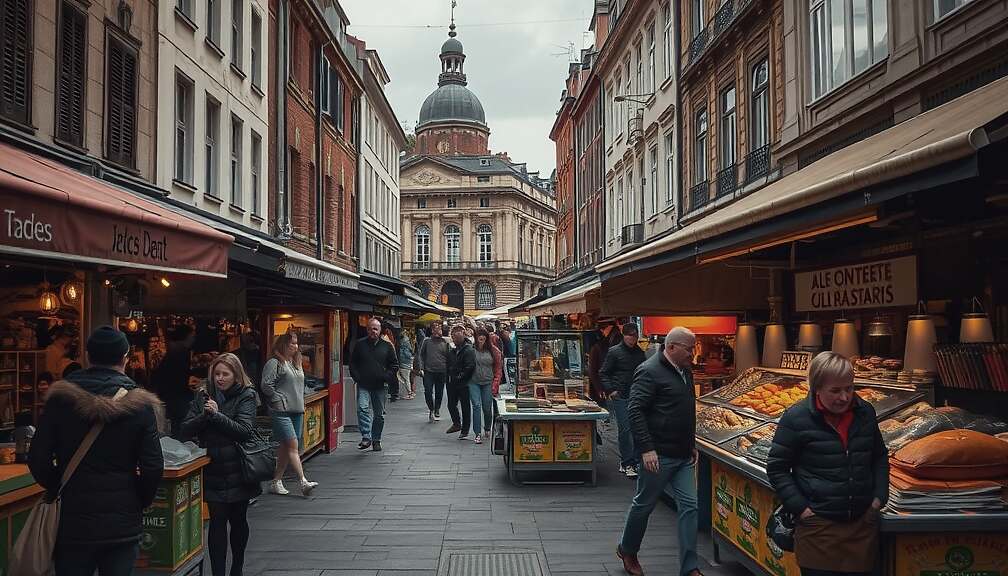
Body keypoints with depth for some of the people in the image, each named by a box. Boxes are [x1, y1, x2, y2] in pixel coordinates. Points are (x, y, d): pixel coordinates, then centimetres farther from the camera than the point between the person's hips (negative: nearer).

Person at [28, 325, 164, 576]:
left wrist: (57, 489, 14)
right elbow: (153, 466, -10)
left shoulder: (61, 398, -6)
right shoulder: (141, 404, -9)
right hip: (122, 524, -1)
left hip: (73, 520, 1)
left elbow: (38, 458, -4)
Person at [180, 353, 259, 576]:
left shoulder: (246, 396, -5)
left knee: (238, 520, 12)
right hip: (213, 471, 1)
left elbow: (244, 431, -16)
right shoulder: (203, 396, 4)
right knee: (217, 520, -2)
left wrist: (217, 414, -21)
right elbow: (186, 430, 0)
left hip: (237, 472, -1)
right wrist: (204, 415, -17)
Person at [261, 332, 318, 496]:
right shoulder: (274, 363, -7)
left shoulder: (296, 363, 18)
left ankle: (276, 481, 17)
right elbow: (266, 385, -13)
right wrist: (280, 400, -11)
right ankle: (304, 482, -15)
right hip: (281, 412, -8)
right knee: (293, 445, -12)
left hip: (297, 411, 8)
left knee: (285, 448, 9)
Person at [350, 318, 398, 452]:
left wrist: (386, 377, -4)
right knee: (362, 409, -20)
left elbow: (395, 365, 10)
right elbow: (352, 363, 10)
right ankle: (366, 437, -20)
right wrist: (357, 377, -3)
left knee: (379, 414, 8)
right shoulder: (360, 344, 5)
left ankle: (376, 440, 20)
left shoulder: (387, 346, 5)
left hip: (380, 386, 1)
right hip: (363, 385, -1)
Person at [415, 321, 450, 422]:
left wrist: (448, 372, 3)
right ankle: (431, 409, 17)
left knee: (439, 393, 10)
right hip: (428, 371, -1)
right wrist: (421, 368, -5)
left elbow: (448, 357, 7)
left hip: (441, 372, 1)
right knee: (428, 392, -6)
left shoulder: (445, 342, 2)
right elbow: (420, 355, 4)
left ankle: (437, 410, 28)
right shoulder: (427, 341, 1)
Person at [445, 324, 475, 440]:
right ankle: (457, 424, 33)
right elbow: (450, 365, 21)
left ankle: (465, 430, 12)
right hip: (453, 383, 8)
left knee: (465, 407, 3)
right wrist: (450, 377, 9)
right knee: (451, 404, 13)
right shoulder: (454, 350, 12)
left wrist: (460, 377, -18)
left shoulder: (468, 350, -14)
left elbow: (470, 367, -22)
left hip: (464, 384, -8)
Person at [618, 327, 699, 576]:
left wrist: (692, 443, 22)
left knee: (689, 507, 4)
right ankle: (627, 550, 31)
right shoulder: (650, 371, -15)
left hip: (683, 455, 8)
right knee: (644, 504, 8)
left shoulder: (685, 372, 12)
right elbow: (635, 410, -20)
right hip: (658, 454, -8)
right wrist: (646, 448, -23)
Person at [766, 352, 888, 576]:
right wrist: (800, 508, -10)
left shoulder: (865, 412, 5)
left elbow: (880, 456, 20)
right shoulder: (797, 417, -10)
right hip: (818, 526, -4)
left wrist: (879, 497, 9)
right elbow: (776, 468, -4)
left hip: (863, 522, 4)